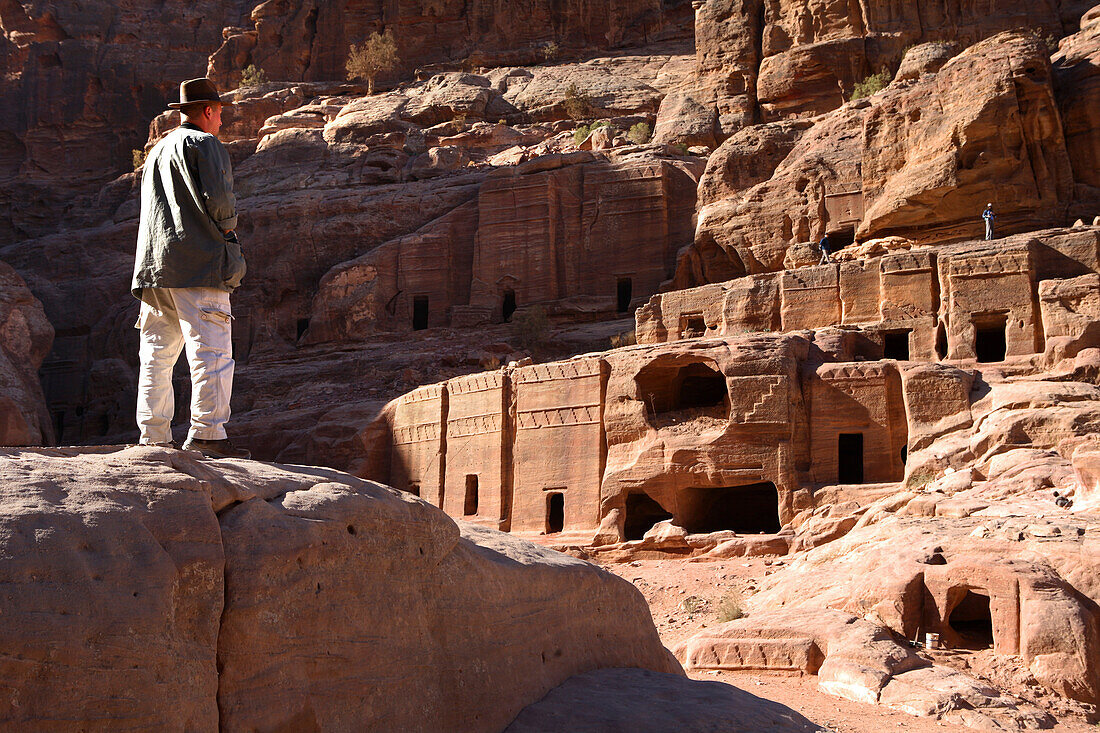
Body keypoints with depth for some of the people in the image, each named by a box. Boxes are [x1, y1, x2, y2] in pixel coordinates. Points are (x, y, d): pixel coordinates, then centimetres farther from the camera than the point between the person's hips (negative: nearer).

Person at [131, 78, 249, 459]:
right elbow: (219, 199, -15)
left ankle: (153, 438, 9)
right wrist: (227, 228, 5)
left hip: (154, 264, 9)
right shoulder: (204, 144, -2)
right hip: (198, 263, -9)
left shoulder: (157, 150, 25)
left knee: (157, 354, 8)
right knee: (212, 351, -10)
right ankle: (206, 434, -16)